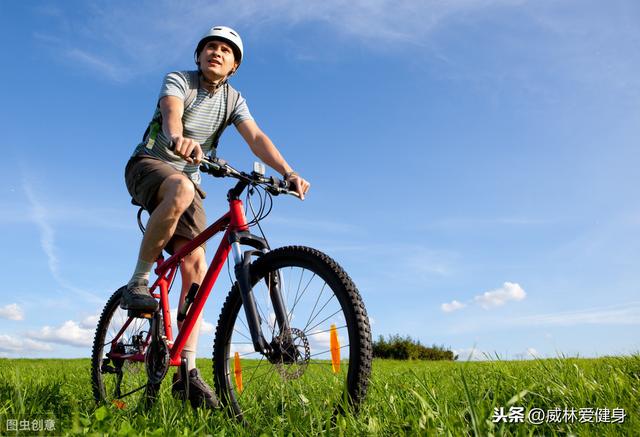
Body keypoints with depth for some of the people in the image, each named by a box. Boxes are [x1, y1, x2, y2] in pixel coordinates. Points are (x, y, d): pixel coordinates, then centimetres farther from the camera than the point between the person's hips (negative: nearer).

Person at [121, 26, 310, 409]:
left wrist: (288, 172, -29)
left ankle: (187, 371, -11)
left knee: (197, 268, -13)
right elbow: (171, 113, -28)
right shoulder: (178, 80, -5)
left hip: (187, 179, 4)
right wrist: (179, 139, -54)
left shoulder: (234, 100, 7)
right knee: (181, 189, -41)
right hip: (149, 164, -4)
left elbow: (256, 137, -10)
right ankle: (138, 282, -24)